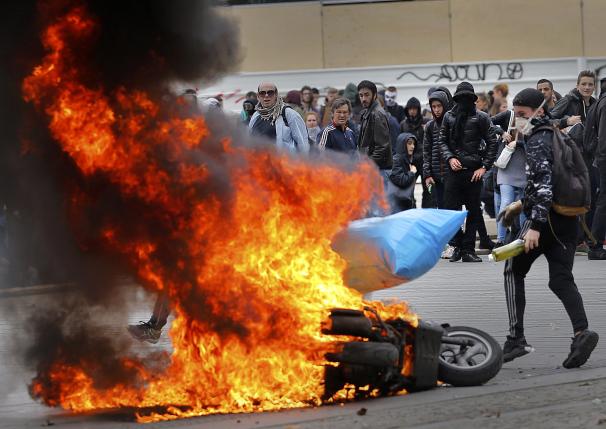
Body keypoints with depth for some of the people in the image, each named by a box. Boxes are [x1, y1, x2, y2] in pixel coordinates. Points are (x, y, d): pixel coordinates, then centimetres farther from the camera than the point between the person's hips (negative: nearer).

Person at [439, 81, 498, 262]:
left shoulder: (481, 117, 1)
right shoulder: (449, 117, 8)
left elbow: (492, 142, 1)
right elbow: (442, 140, 12)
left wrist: (484, 167, -4)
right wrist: (450, 158, -5)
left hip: (474, 171, -1)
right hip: (454, 171, 1)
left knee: (474, 212, 2)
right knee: (450, 209, -4)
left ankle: (468, 249, 9)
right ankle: (457, 245, 12)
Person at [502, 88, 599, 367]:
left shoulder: (537, 141, -11)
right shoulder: (557, 135, 19)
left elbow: (544, 184, -22)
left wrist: (535, 225, -25)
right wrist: (522, 203, 34)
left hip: (545, 218, -8)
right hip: (568, 220, 8)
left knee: (513, 271, 7)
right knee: (561, 279, 6)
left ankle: (516, 338, -1)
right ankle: (581, 332, -18)